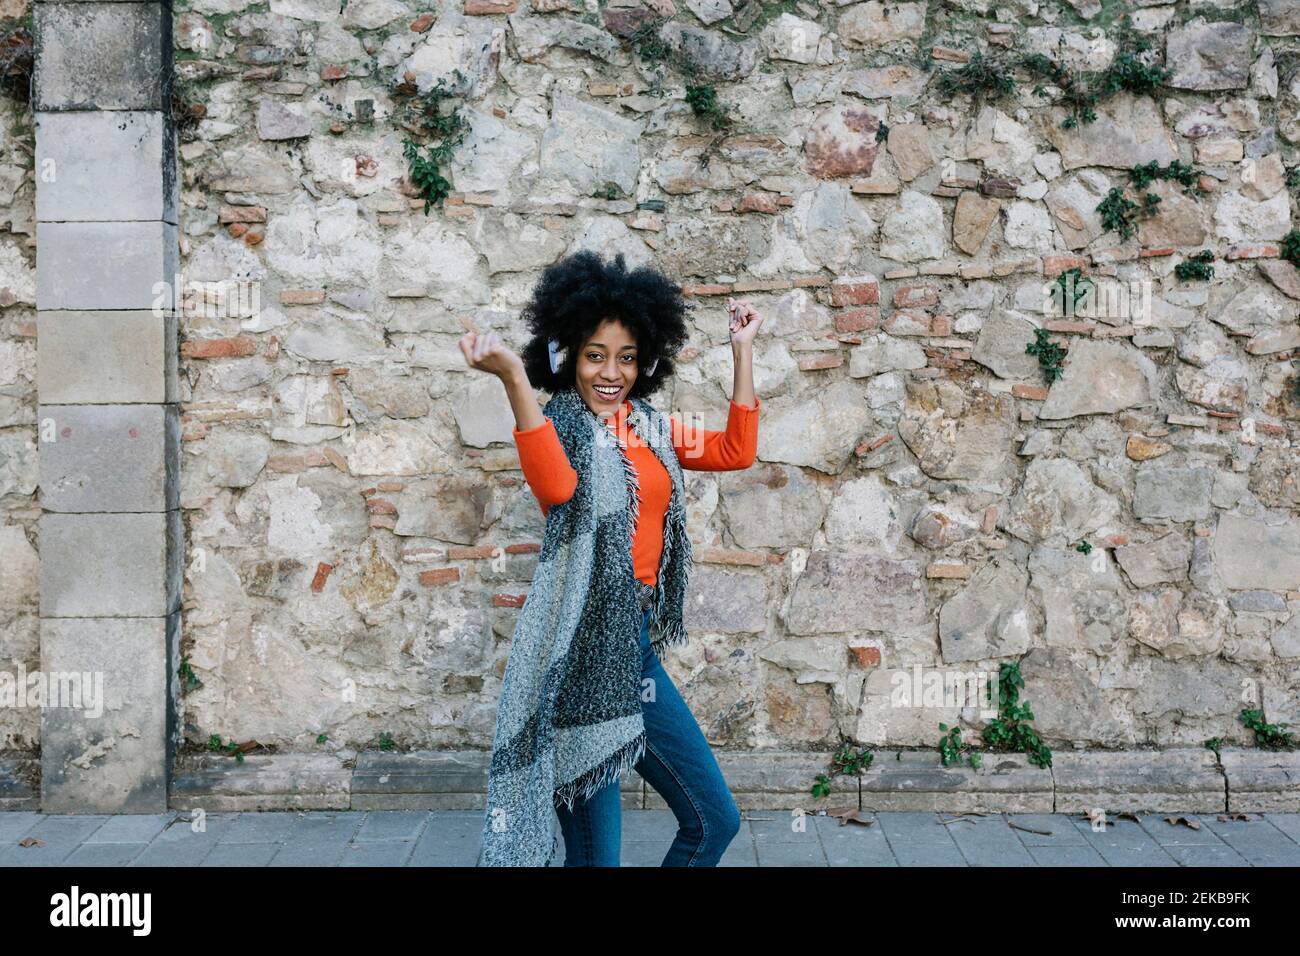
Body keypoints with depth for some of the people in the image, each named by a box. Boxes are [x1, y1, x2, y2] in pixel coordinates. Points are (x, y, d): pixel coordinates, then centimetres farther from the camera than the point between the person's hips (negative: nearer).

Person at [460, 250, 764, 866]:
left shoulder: (651, 428, 13)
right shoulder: (559, 426, -7)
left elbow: (736, 451, 12)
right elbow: (555, 486, -29)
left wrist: (742, 351, 12)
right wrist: (514, 378, -39)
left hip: (638, 645, 7)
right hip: (583, 648, -7)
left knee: (714, 821, 15)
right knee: (594, 850, -2)